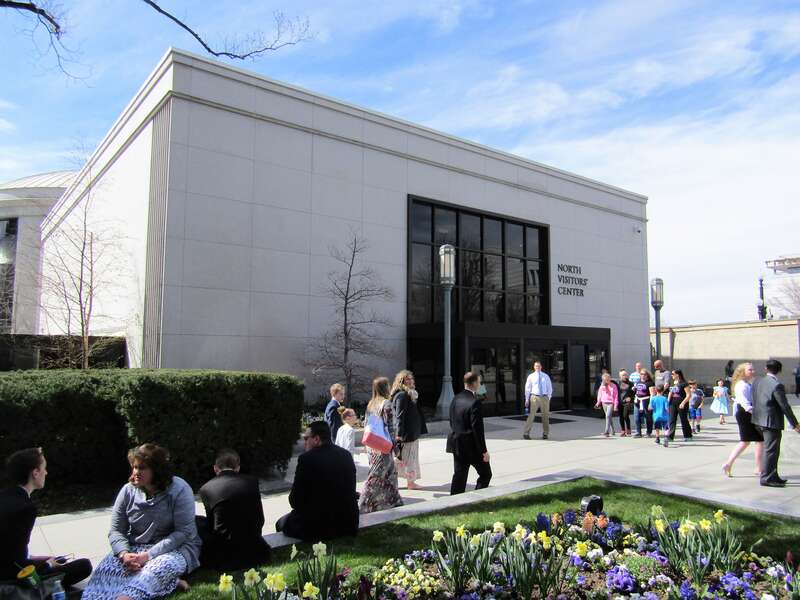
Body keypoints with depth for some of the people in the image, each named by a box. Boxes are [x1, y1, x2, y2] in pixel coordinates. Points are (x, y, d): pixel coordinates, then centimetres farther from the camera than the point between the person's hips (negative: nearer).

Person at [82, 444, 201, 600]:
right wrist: (124, 554, -18)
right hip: (136, 548, 5)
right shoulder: (128, 490, 1)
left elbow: (183, 532, -16)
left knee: (159, 568, -37)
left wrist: (150, 555, -23)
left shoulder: (179, 489, -13)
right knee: (107, 566, -25)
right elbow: (116, 531, 2)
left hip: (176, 548, -4)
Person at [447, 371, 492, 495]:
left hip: (457, 444, 7)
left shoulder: (456, 399, 4)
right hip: (471, 446, -7)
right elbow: (477, 428, -20)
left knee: (459, 476, 12)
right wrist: (484, 451, -15)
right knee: (485, 474, 10)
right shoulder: (474, 402, -20)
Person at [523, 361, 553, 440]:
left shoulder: (546, 376, 7)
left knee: (545, 416, 8)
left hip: (544, 397, 2)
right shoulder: (531, 376, 3)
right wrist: (527, 399, 1)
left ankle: (545, 434, 21)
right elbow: (527, 388, 5)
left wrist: (548, 398, 0)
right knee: (531, 415, -8)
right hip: (534, 397, -2)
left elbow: (549, 388, 9)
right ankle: (526, 433, -3)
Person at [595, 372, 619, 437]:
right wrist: (598, 402, 14)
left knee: (608, 416, -17)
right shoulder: (602, 386, 6)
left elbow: (616, 396, -4)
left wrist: (616, 405, -7)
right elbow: (600, 394, 15)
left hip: (611, 403, -5)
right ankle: (612, 431, 24)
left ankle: (606, 431, -19)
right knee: (609, 417, 13)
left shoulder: (613, 386, -4)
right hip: (604, 403, 5)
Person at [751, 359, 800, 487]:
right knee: (771, 451, 0)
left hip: (758, 421, 8)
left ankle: (773, 476, 26)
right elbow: (785, 406, -15)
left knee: (770, 450, 18)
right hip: (771, 422, -8)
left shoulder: (757, 381, 6)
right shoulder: (777, 385, -17)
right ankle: (767, 478, 4)